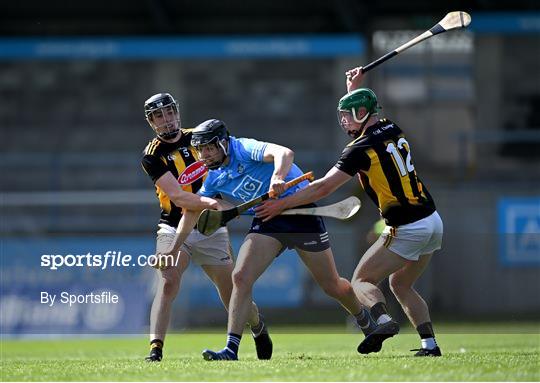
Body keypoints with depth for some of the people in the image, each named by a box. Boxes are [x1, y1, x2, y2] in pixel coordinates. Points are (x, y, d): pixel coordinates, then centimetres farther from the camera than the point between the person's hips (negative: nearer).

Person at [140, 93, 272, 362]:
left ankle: (258, 325, 37)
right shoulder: (152, 156, -9)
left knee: (234, 297, 6)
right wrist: (208, 203, -38)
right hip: (175, 228, -3)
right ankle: (155, 349, -31)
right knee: (168, 282, -27)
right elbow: (177, 197, -21)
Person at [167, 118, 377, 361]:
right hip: (267, 221, 5)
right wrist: (174, 247, 9)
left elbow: (285, 153, -37)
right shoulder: (215, 178, 3)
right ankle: (231, 350, -15)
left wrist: (277, 177, -58)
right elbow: (192, 209, 15)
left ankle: (364, 320, 35)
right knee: (241, 277, -16)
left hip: (300, 211, -5)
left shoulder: (244, 149, -19)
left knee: (332, 286, 4)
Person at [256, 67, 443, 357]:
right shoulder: (393, 131, 10)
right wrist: (354, 89, 30)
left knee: (361, 281, 2)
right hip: (433, 222, 8)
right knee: (401, 285, 21)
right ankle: (430, 344, 7)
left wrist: (280, 204, -9)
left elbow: (323, 188, -13)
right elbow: (361, 115, 36)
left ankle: (384, 320, -27)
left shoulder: (362, 148, -12)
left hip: (407, 230, -8)